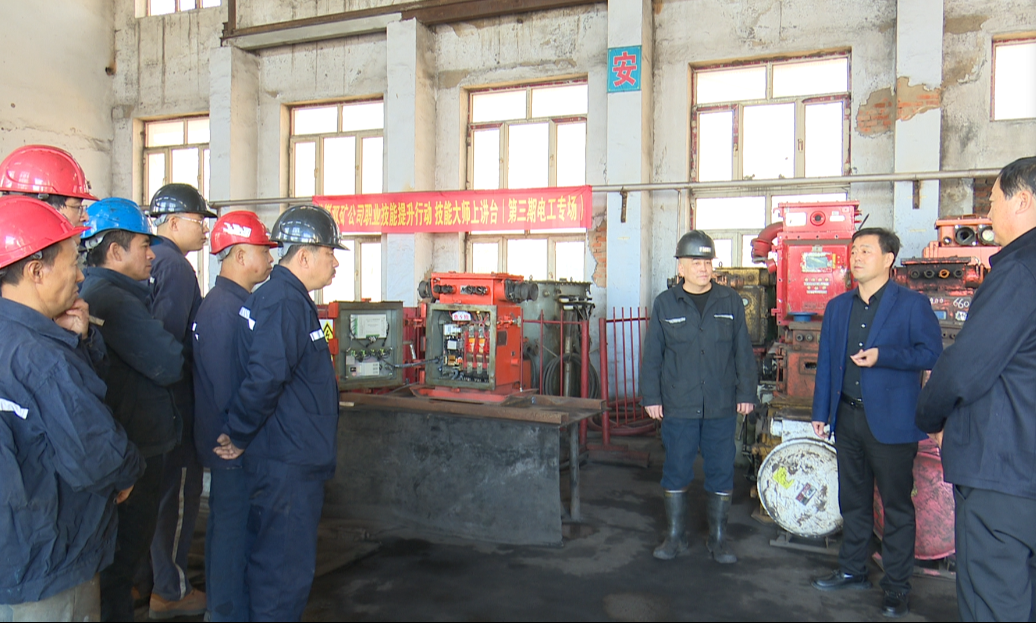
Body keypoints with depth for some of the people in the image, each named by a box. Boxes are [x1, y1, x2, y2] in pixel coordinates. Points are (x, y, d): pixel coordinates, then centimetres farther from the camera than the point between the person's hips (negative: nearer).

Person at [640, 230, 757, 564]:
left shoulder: (730, 301, 4)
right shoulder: (665, 303, 1)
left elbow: (743, 351, 7)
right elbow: (652, 355, 4)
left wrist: (746, 393, 4)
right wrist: (651, 397, 1)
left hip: (722, 407, 1)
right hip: (678, 407, -1)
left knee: (721, 472, 9)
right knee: (676, 471, 7)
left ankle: (718, 537, 25)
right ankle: (675, 535, 24)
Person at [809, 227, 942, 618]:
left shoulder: (912, 304, -4)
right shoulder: (837, 307, 12)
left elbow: (932, 353, -10)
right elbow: (826, 361, 13)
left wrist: (883, 356, -22)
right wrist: (820, 411, 11)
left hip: (891, 420, -5)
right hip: (847, 417, 5)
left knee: (897, 505, 4)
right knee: (853, 500, 16)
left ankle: (897, 586, 17)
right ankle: (852, 571, 30)